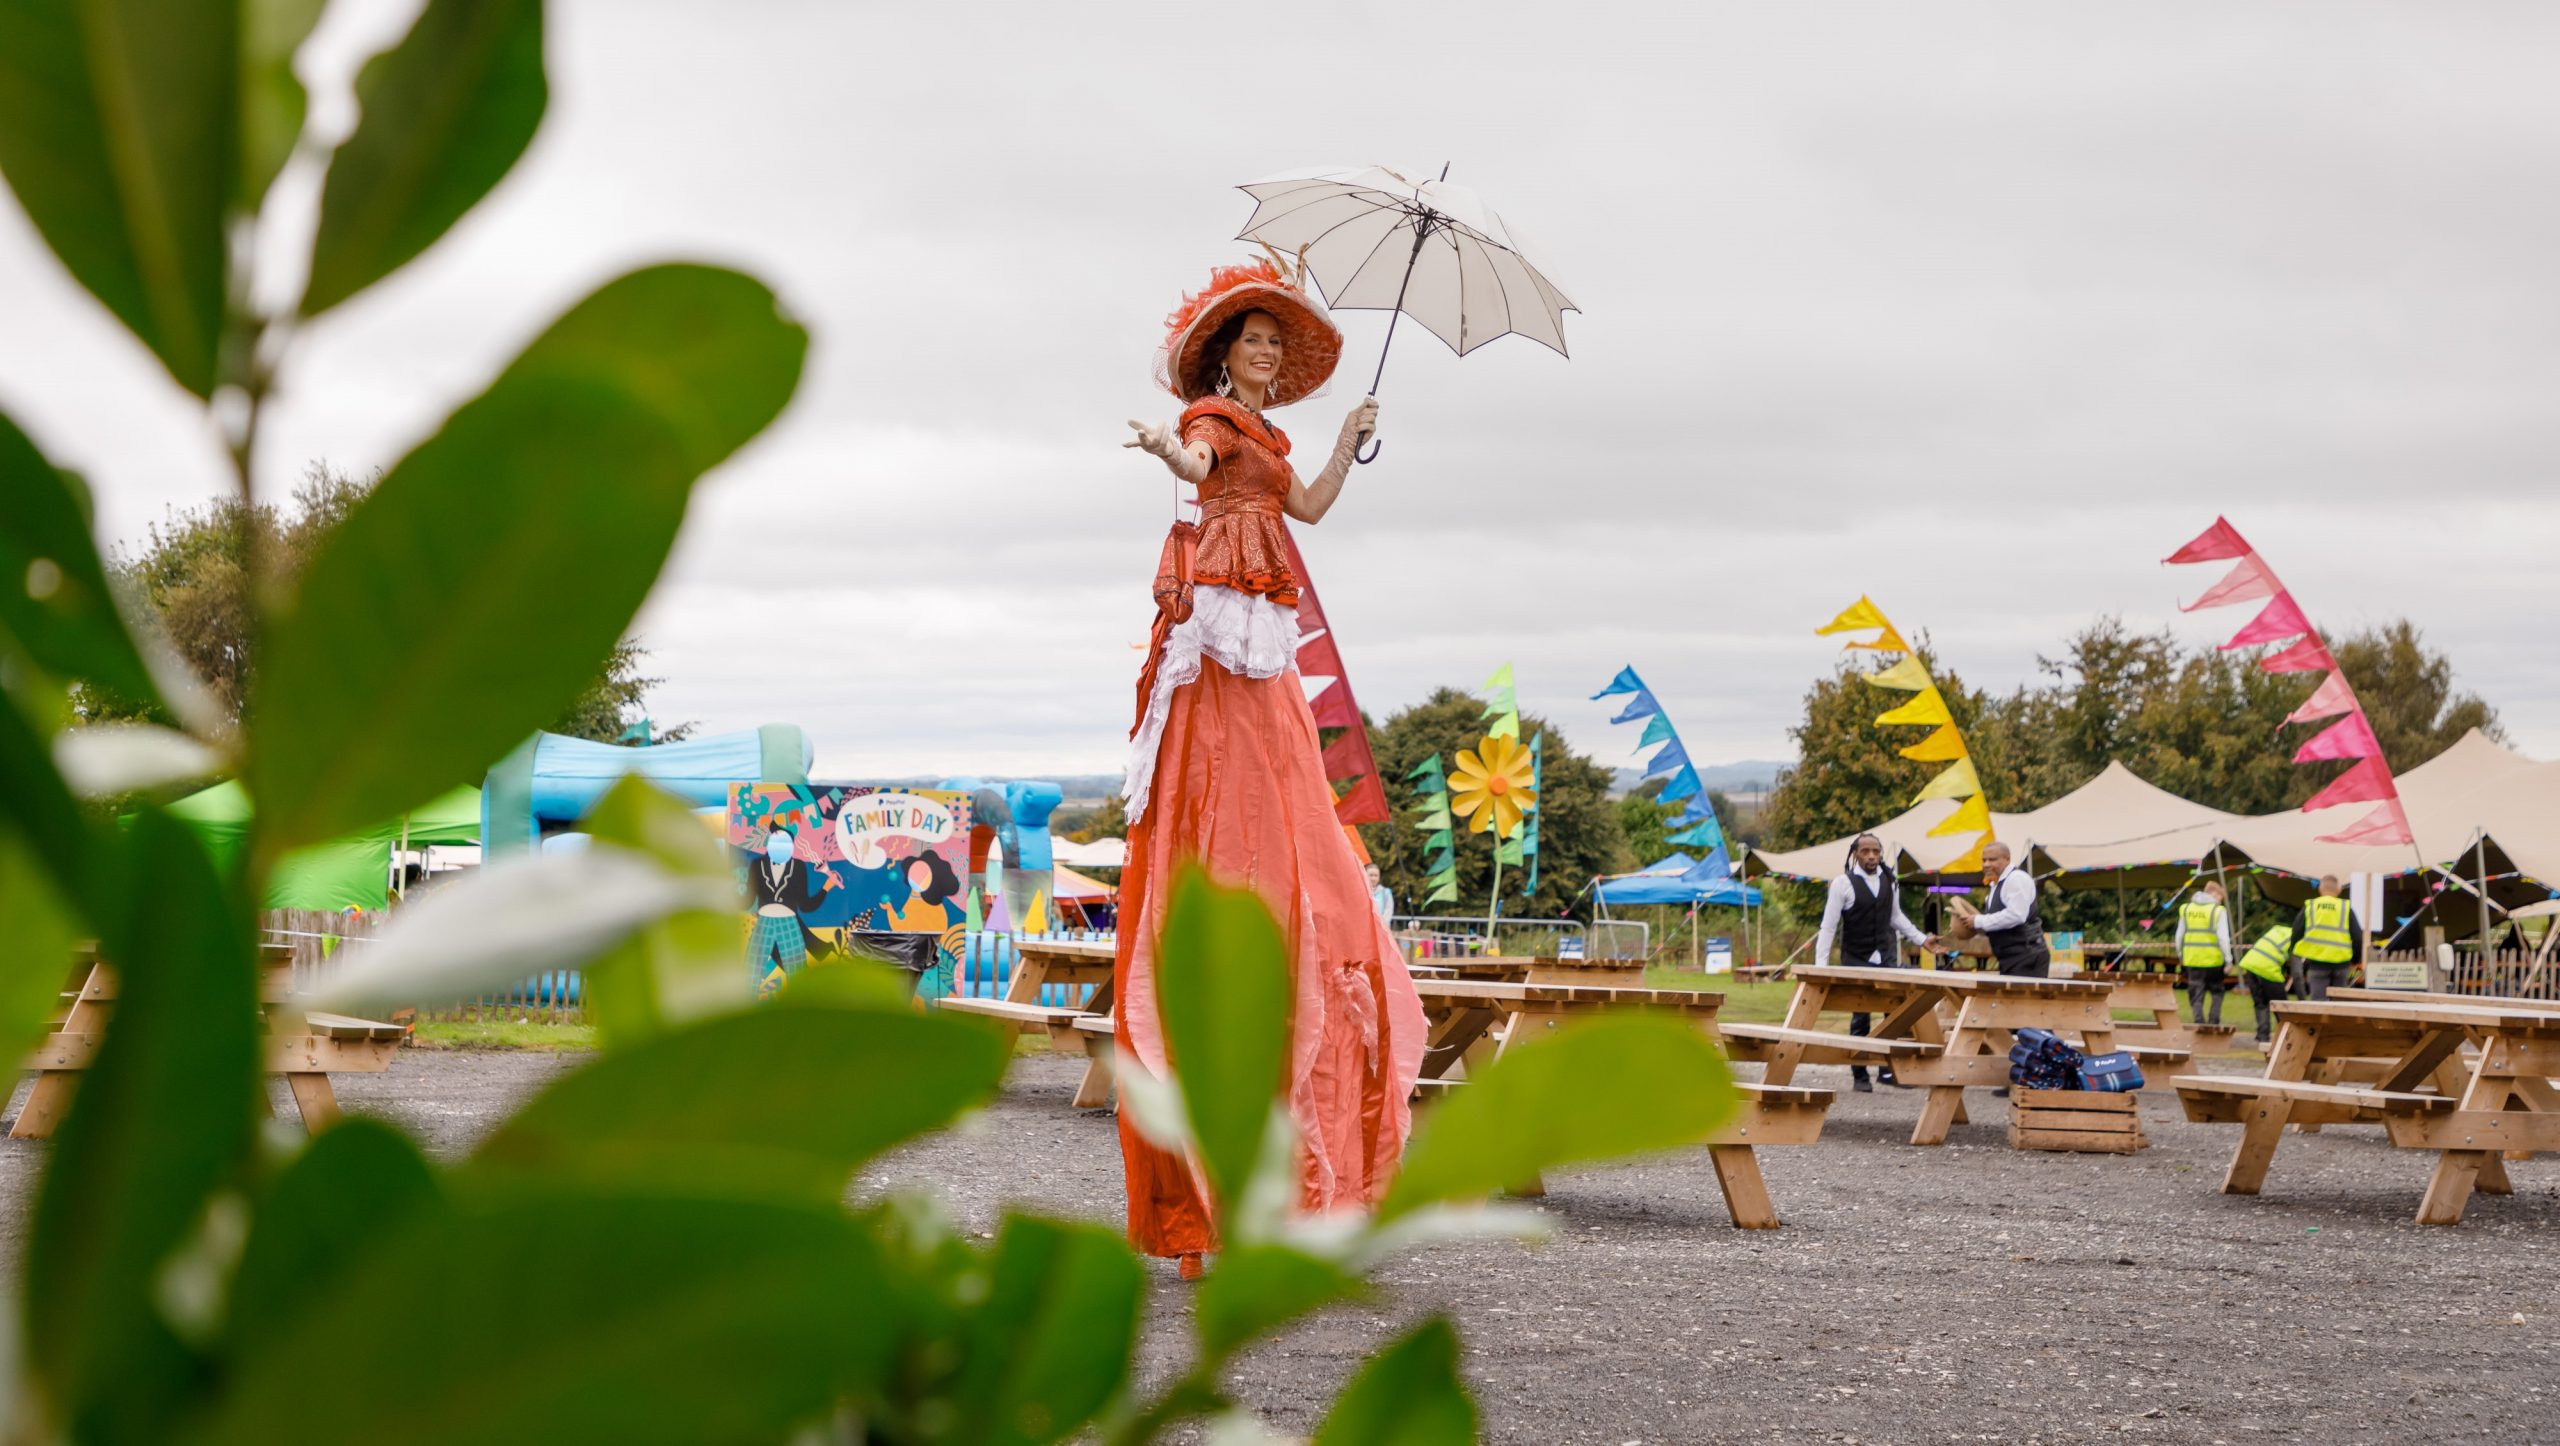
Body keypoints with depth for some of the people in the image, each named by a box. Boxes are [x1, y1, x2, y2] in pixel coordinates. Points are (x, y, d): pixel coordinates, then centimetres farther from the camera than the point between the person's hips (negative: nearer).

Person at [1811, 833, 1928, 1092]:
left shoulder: (1889, 882, 4)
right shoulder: (1843, 884, -11)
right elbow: (1828, 927, -9)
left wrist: (1922, 939, 13)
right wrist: (1821, 966, -14)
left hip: (1887, 957, 4)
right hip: (1856, 961, -4)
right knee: (1860, 1018, -1)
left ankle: (1888, 1070, 4)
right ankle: (1859, 1076, 9)